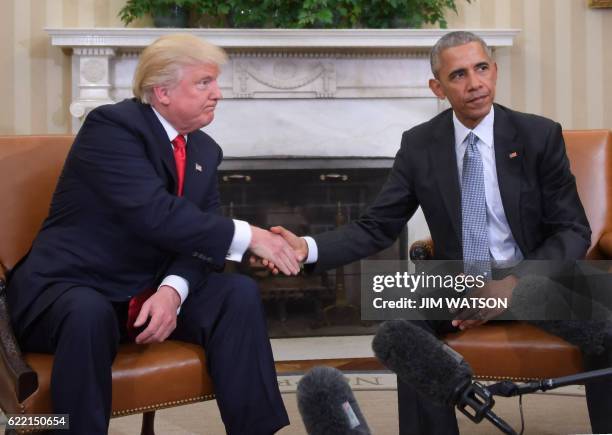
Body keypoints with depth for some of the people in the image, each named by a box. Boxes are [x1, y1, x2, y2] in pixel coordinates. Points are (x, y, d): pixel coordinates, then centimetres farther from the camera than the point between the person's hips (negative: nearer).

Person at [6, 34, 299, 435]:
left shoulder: (205, 151, 8)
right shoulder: (111, 126, -16)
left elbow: (197, 236, -1)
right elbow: (155, 214, -29)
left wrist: (172, 291, -22)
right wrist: (247, 236, -26)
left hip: (152, 289, 6)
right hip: (71, 288, -6)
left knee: (240, 293, -16)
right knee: (89, 314, -39)